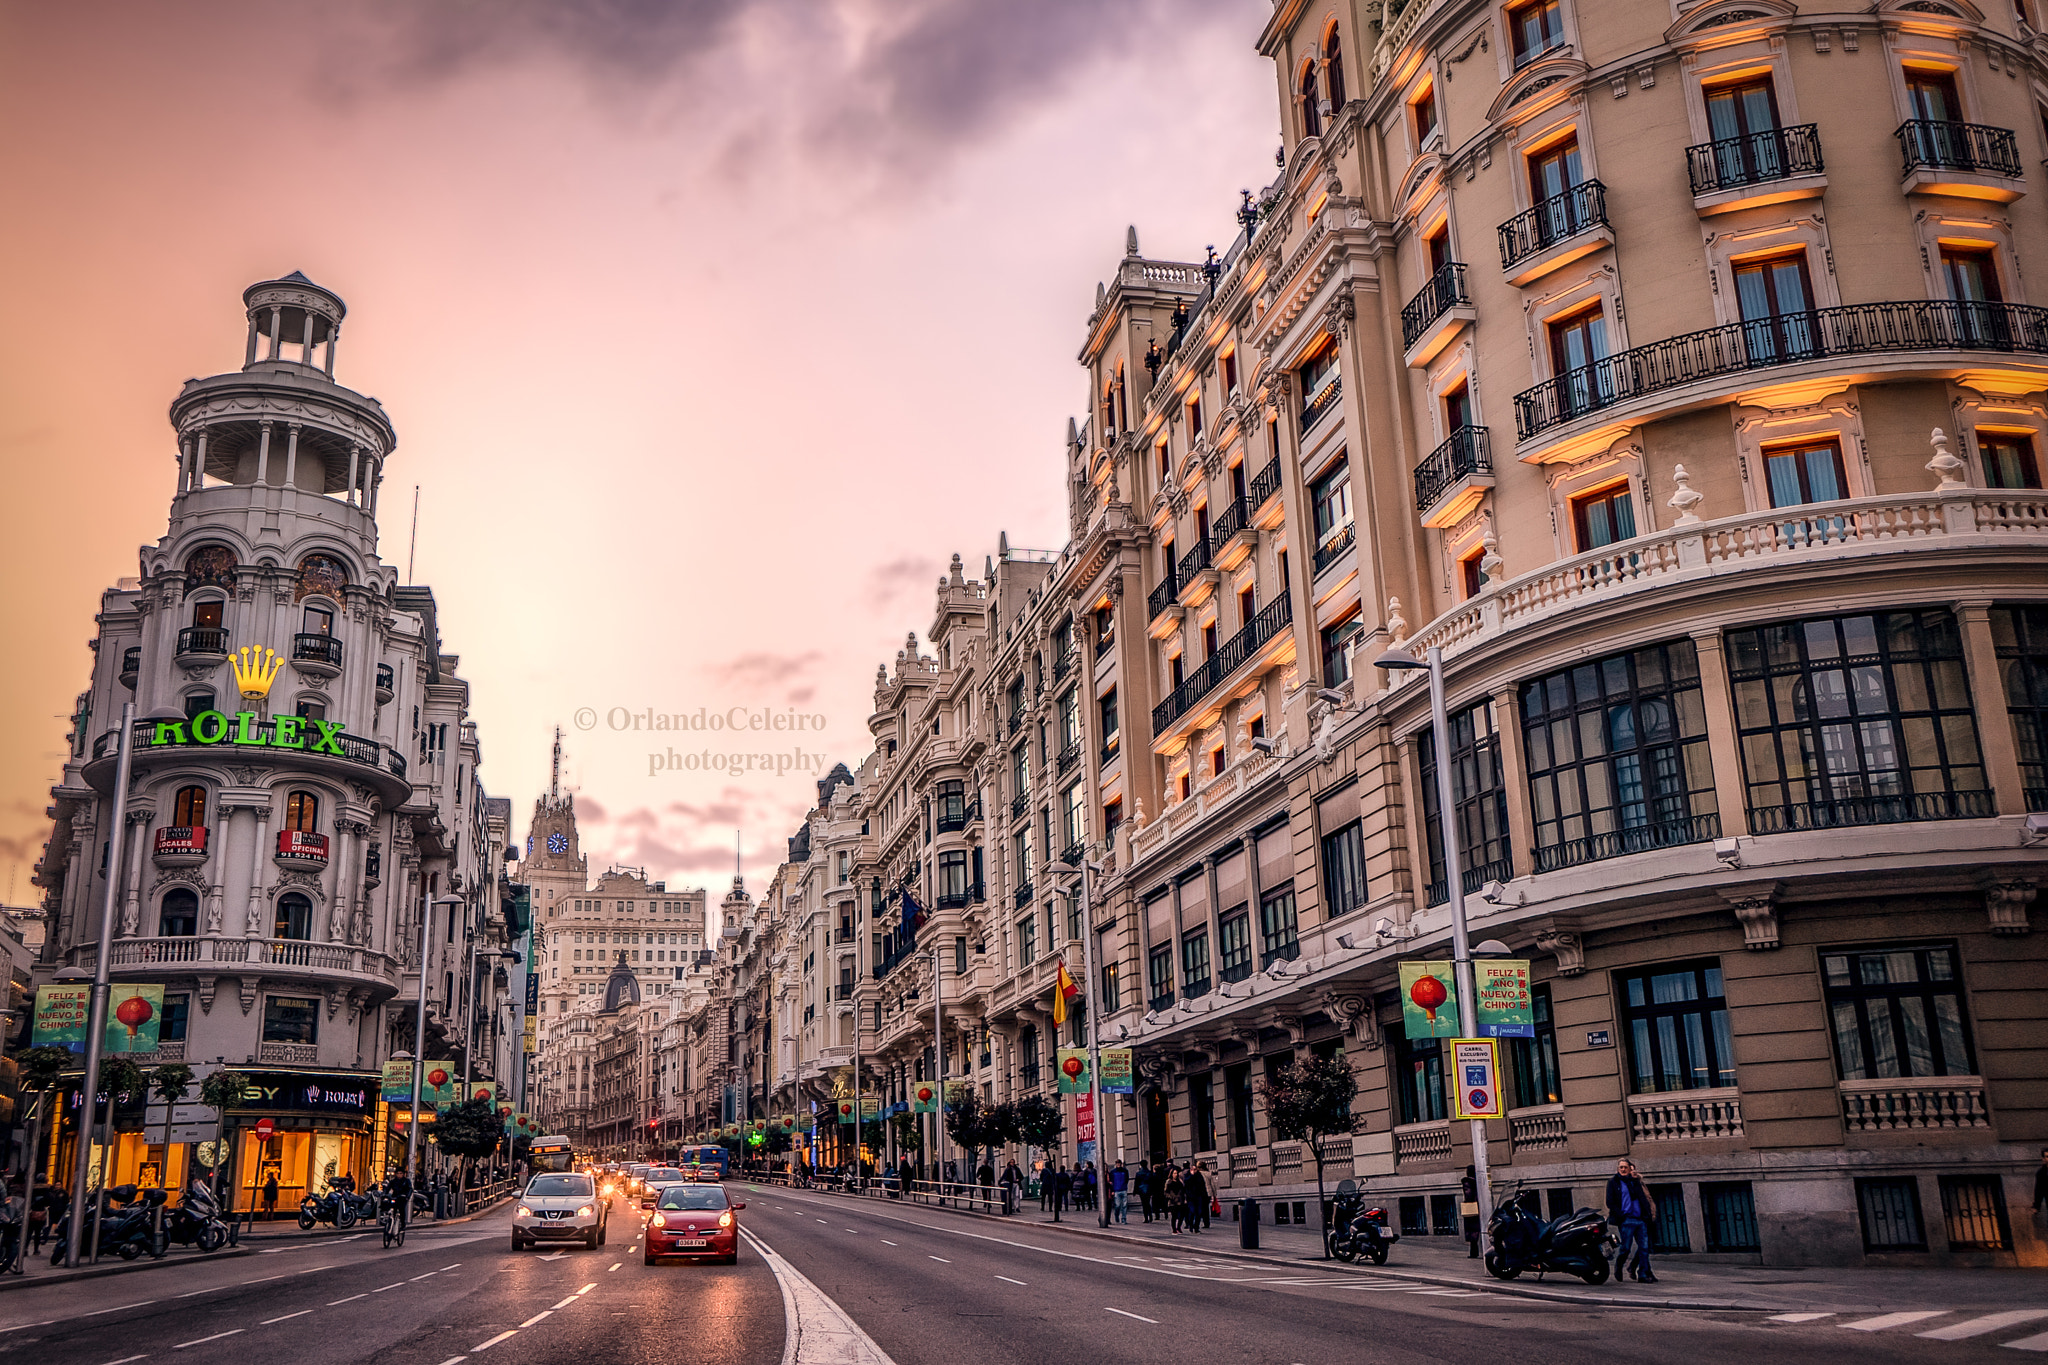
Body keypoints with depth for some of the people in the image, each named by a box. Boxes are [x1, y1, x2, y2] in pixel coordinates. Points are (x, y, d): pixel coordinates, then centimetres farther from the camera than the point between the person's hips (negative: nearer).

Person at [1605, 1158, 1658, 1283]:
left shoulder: (1635, 1182, 20)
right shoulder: (1614, 1183, 8)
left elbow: (1644, 1199, 19)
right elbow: (1610, 1202, 1)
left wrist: (1648, 1215, 4)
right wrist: (1620, 1215, -12)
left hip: (1640, 1220, 4)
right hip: (1626, 1220, -4)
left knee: (1644, 1247, -2)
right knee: (1625, 1248, -6)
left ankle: (1643, 1275, 2)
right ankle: (1618, 1271, 16)